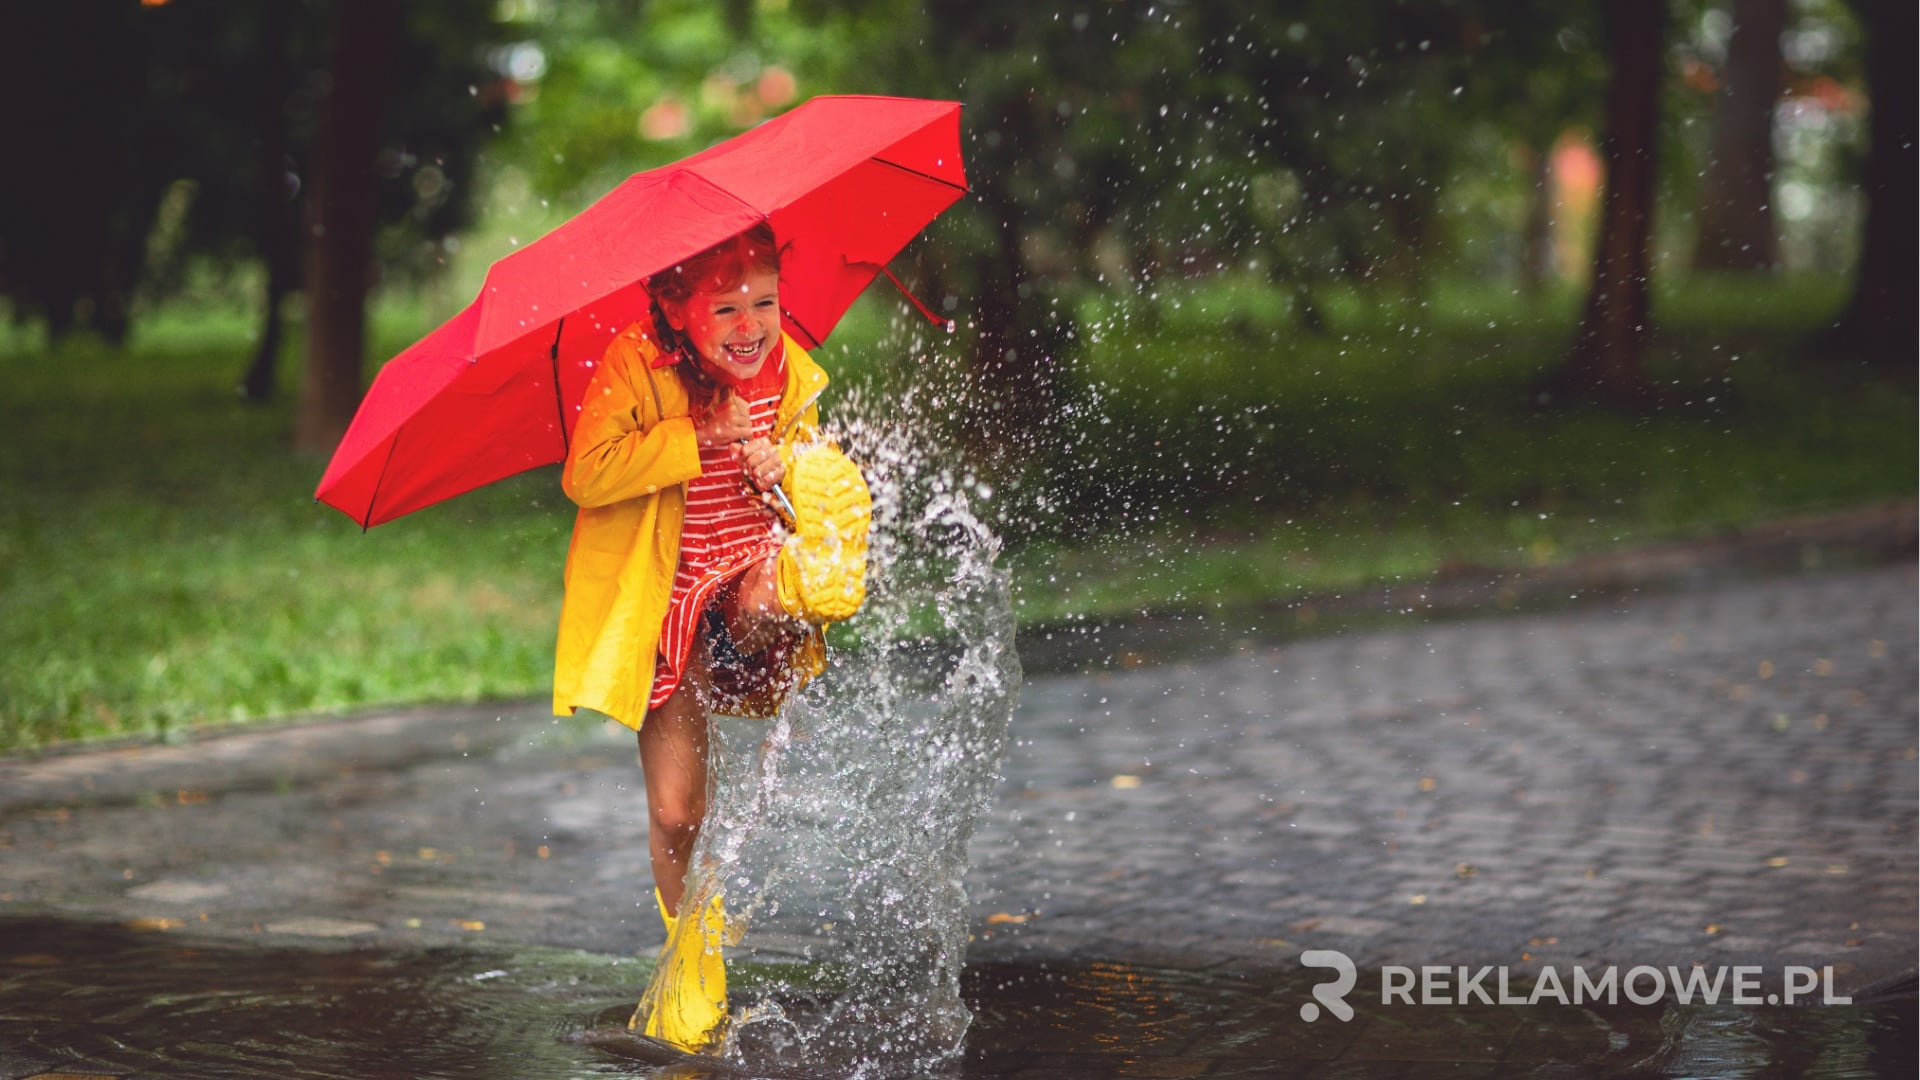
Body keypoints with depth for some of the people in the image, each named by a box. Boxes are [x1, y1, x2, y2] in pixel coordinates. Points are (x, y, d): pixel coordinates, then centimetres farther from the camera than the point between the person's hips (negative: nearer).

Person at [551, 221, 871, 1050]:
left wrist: (785, 465, -14)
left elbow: (821, 470, 10)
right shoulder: (634, 368, -17)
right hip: (664, 602, -3)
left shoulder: (790, 371, -4)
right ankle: (692, 952, 24)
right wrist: (699, 436, -30)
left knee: (767, 611, -35)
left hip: (750, 572, 4)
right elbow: (587, 475, -28)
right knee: (675, 812, -3)